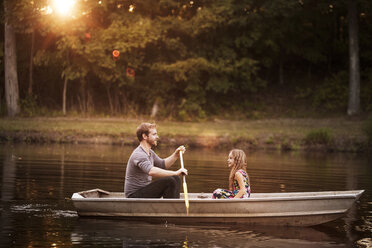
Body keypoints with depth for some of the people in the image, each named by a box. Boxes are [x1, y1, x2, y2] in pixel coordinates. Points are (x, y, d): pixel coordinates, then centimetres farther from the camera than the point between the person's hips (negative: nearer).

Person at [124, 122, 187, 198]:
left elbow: (163, 165, 24)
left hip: (145, 190, 10)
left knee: (176, 179, 2)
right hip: (135, 195, -10)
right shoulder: (138, 154, -22)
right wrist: (175, 173, -38)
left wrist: (176, 154, 7)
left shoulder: (149, 152, 12)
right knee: (169, 181, -23)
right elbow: (151, 171, -38)